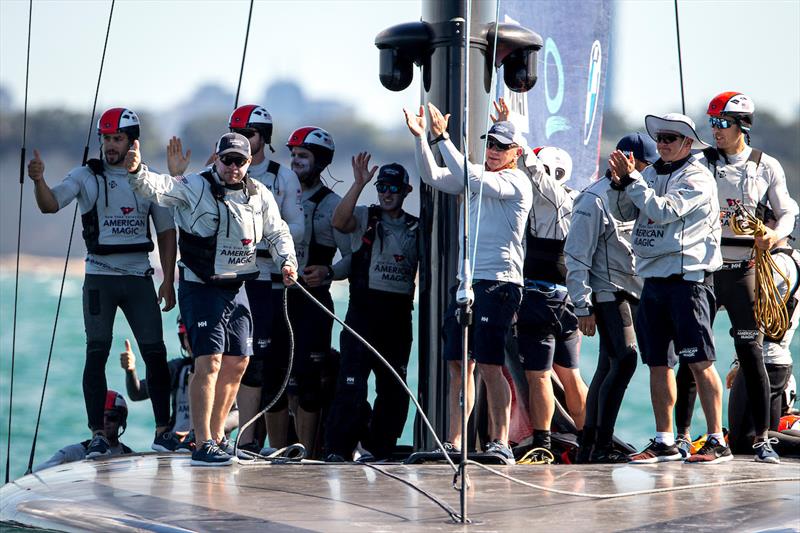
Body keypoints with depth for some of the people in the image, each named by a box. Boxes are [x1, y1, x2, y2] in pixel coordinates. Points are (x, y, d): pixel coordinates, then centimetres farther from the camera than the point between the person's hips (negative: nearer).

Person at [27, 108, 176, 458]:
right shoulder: (86, 177, 1)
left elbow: (166, 232, 10)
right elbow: (50, 204, -13)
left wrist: (168, 281, 4)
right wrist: (39, 180, -33)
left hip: (139, 277, 2)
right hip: (99, 277, -1)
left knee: (155, 352, -2)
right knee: (96, 353, -3)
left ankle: (163, 430, 6)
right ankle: (98, 435, 0)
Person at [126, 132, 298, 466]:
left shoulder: (260, 196, 6)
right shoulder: (195, 188, -10)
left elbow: (277, 232, 18)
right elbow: (158, 187, -24)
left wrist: (287, 260, 0)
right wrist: (136, 172, -45)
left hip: (236, 290, 7)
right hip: (201, 289, -7)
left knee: (237, 364, 12)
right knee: (209, 363, -15)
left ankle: (217, 435, 27)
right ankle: (203, 446, -16)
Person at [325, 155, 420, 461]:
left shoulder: (416, 229, 14)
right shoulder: (365, 218, 3)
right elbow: (339, 222, -18)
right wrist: (359, 184, -24)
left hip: (399, 312, 4)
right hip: (365, 307, -4)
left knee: (394, 387, 7)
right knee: (352, 381, -12)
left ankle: (377, 447, 18)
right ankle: (337, 450, -10)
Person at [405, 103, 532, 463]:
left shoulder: (516, 182, -6)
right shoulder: (479, 178, 18)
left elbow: (468, 178, -20)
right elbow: (433, 177, 15)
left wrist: (442, 137, -20)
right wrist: (420, 137, 2)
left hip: (499, 282, -8)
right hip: (467, 280, 8)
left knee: (489, 364, -12)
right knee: (458, 363, 5)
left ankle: (500, 442, -8)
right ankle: (453, 443, 7)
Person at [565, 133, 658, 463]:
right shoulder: (594, 201, -11)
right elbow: (576, 256, -12)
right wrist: (583, 307, -15)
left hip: (634, 293, 8)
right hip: (608, 294, -8)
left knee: (609, 367, 9)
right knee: (624, 359, -18)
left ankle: (589, 445, 13)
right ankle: (602, 445, -17)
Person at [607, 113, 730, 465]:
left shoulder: (697, 178, -5)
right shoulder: (651, 175, 15)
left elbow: (664, 210, -17)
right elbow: (624, 212, 11)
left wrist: (632, 179, -13)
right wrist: (620, 183, -6)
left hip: (688, 278, -7)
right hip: (653, 278, 7)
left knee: (699, 362, -8)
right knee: (657, 363, 8)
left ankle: (717, 441, -6)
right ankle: (664, 442, 15)